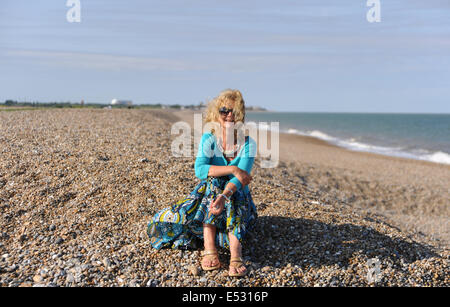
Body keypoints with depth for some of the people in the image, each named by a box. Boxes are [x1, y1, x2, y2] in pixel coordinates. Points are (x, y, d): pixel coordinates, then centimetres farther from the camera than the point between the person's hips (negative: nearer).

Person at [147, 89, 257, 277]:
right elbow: (199, 170, -20)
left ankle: (235, 256, -49)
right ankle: (209, 248, -40)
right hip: (207, 193, 1)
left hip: (237, 199, -1)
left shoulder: (248, 144, -6)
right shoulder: (209, 139, -3)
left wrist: (224, 196, -41)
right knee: (213, 182, -31)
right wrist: (232, 169, -28)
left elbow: (241, 179, -22)